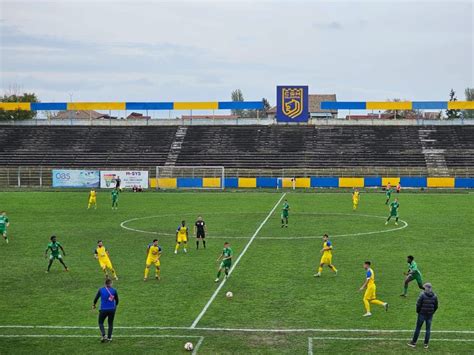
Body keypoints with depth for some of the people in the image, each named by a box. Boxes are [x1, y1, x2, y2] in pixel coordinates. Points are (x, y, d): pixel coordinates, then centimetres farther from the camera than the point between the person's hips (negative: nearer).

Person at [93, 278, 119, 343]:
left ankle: (104, 335, -5)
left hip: (103, 309, -1)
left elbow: (96, 298, 7)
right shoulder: (114, 290, -2)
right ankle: (109, 337, 15)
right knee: (110, 323, 17)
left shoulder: (101, 290, -1)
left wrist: (94, 305, 26)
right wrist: (115, 306, 27)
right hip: (112, 309, 1)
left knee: (101, 323, 15)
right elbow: (117, 300, 7)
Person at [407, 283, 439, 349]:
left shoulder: (422, 294, -12)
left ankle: (414, 342, 13)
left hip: (422, 314, -3)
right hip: (430, 315, 3)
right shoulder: (434, 296, 0)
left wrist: (418, 311, 3)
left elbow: (418, 304, -13)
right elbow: (436, 306, 5)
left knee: (418, 328, 6)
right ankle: (426, 344, 13)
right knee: (428, 329, 10)